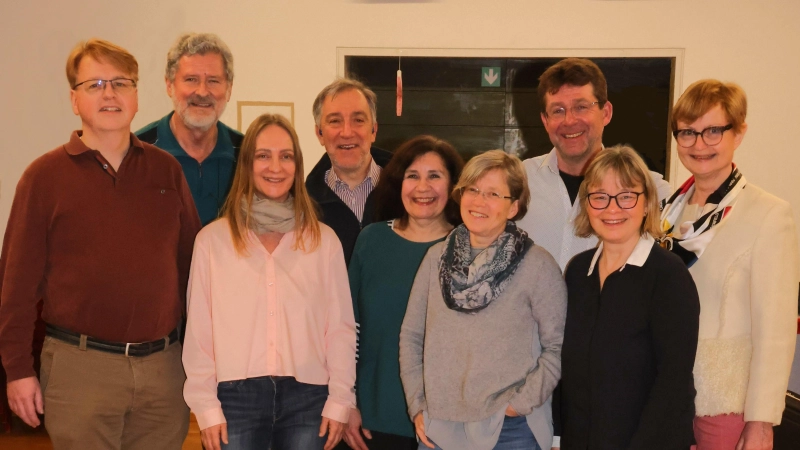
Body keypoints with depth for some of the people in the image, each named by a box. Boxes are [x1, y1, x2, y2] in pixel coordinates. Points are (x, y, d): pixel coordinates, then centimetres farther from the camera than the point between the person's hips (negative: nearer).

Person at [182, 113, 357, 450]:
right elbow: (200, 330, 2)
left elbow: (340, 325, 4)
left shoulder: (324, 240, 5)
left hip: (307, 396, 1)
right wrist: (206, 406, -1)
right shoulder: (212, 240, 1)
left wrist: (340, 400, 0)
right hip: (236, 396, -1)